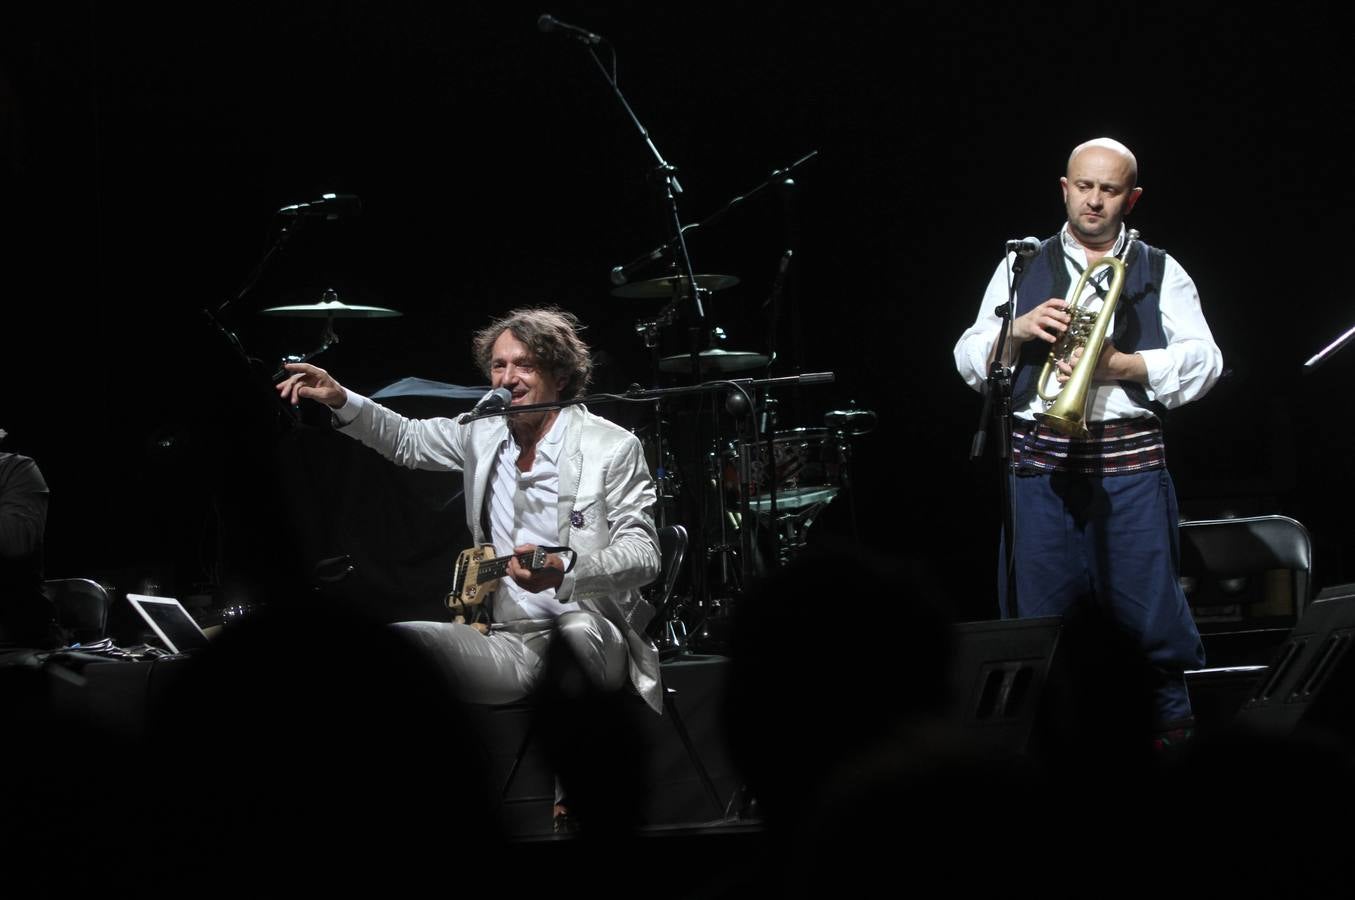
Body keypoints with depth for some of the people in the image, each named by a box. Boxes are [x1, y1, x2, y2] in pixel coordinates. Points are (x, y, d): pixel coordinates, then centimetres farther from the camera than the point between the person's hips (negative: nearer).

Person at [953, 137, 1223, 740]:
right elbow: (969, 361, 11)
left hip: (1131, 464, -1)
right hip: (1039, 464, 1)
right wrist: (1019, 329, -8)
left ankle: (1174, 729, 8)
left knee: (1149, 606, -4)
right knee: (1035, 615, 1)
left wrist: (1120, 365, -12)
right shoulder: (1021, 268, 16)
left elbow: (1203, 363, 1)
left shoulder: (1160, 273, 12)